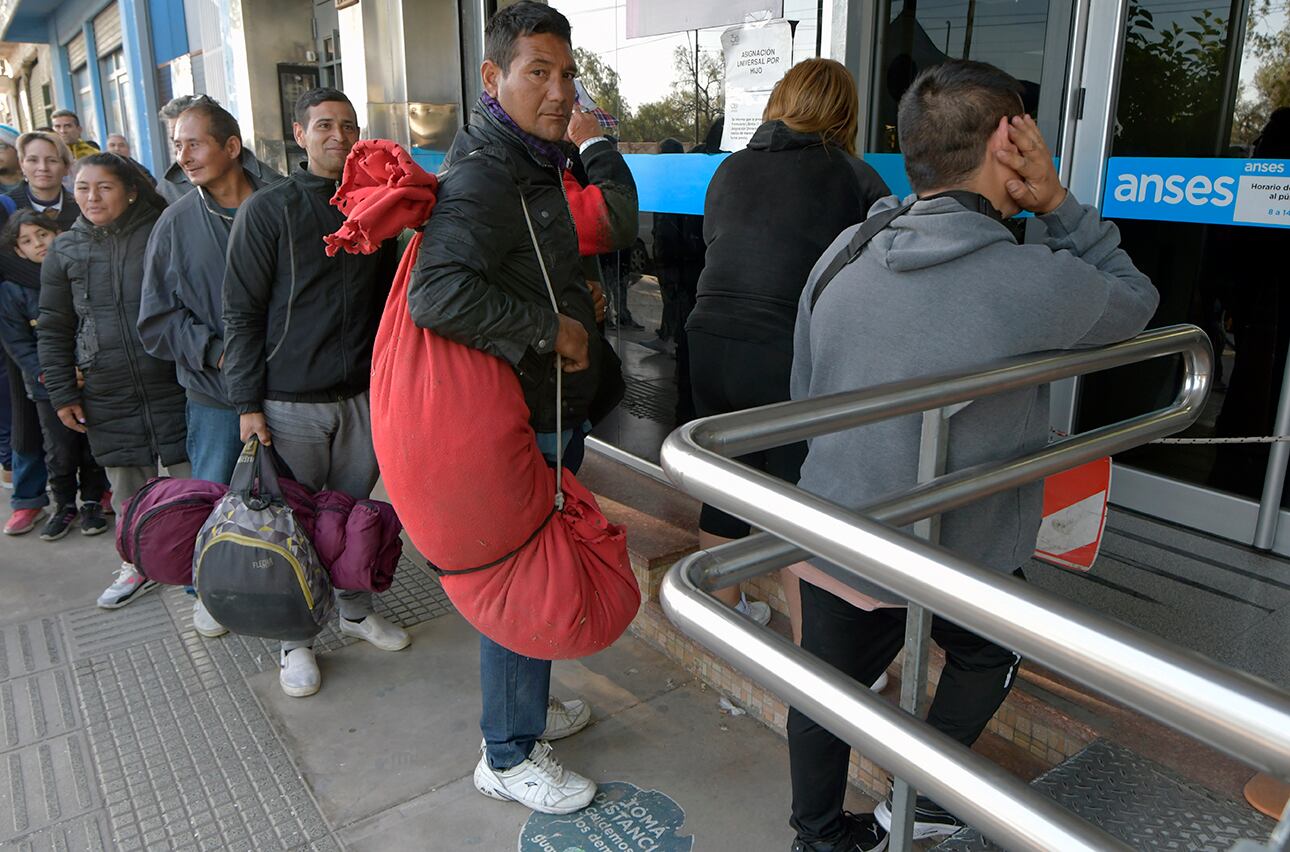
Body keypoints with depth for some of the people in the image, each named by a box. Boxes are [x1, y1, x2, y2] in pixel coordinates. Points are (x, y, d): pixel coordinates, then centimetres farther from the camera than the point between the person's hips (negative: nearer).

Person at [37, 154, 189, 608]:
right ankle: (138, 566, 30)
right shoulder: (65, 250, 6)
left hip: (173, 386, -3)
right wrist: (62, 393, 6)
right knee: (127, 488, 12)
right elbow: (53, 329, 10)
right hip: (106, 397, 3)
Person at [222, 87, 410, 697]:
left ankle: (356, 611, 33)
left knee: (354, 509, 14)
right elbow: (242, 313, -5)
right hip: (291, 400, -3)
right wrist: (247, 403, -9)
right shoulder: (267, 210, -4)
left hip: (363, 394, 4)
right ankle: (294, 639, 22)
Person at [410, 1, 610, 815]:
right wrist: (552, 331, -26)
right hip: (522, 419, -10)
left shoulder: (531, 162, 14)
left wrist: (576, 300, 14)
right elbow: (438, 292, -35)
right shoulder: (486, 173, -20)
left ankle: (527, 703, 40)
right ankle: (509, 756, 20)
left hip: (550, 410, 10)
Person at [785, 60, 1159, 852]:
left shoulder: (840, 258, -7)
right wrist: (1058, 204, -4)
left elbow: (805, 401, 4)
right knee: (985, 660, 28)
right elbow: (1134, 300, 1)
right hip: (962, 558, -3)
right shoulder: (1040, 283, -22)